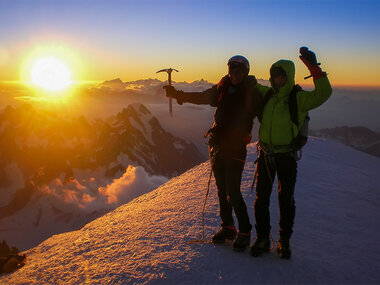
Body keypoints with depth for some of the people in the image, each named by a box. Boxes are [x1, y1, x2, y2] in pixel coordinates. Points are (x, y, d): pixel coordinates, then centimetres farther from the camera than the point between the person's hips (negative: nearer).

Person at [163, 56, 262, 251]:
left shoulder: (252, 94, -3)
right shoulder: (222, 89, 8)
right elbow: (201, 97, 14)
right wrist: (178, 94, 6)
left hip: (236, 148, -5)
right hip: (217, 146, 5)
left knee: (233, 193, -9)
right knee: (222, 190, 12)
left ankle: (244, 232, 8)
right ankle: (227, 227, 28)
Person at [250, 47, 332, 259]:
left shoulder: (298, 98, -6)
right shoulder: (266, 94, 8)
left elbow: (323, 93, -24)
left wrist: (313, 67, -30)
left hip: (287, 156, -3)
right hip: (266, 154, 4)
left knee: (286, 199, 7)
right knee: (262, 198, 5)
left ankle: (284, 241, 22)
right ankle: (263, 239, 19)